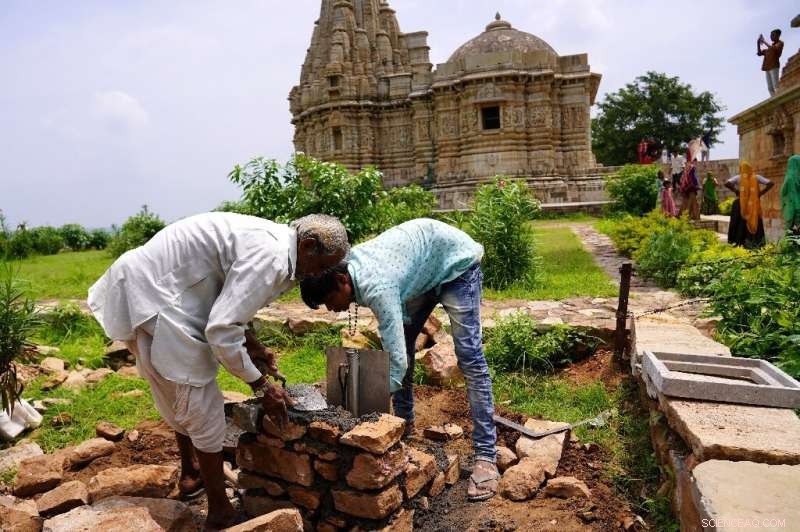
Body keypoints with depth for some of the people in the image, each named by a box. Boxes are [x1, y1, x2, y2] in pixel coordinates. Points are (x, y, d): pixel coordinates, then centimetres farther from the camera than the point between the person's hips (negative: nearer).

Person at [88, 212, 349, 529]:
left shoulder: (267, 240, 8)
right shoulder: (271, 256, -23)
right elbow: (220, 332, -26)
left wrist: (252, 346, 12)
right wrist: (261, 386, -14)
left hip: (144, 283, 11)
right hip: (152, 297, -11)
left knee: (181, 394, 25)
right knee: (203, 408, 0)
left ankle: (190, 473, 46)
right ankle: (220, 513, 16)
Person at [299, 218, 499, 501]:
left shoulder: (376, 288, -37)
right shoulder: (347, 263, -13)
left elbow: (397, 362, -38)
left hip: (458, 261, -8)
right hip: (426, 267, 9)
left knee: (469, 357, -15)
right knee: (402, 343, 8)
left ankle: (486, 456, -12)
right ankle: (405, 422, 24)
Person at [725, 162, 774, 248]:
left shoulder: (738, 178, -4)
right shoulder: (756, 177, 2)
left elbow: (727, 183, -20)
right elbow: (771, 183, -3)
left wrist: (735, 191, -8)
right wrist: (761, 193, 0)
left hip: (741, 204, -2)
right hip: (754, 204, 2)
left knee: (741, 223, 5)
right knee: (755, 222, 10)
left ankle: (740, 242, 3)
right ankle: (756, 242, 11)